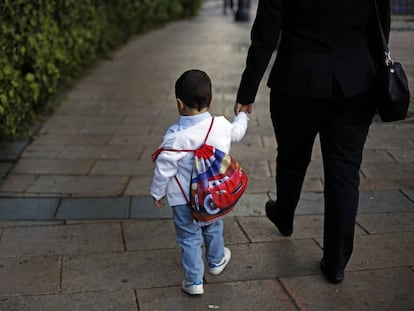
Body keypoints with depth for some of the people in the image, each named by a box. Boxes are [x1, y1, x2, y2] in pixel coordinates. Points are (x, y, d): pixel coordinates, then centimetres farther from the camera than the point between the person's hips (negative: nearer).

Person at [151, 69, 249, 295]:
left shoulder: (175, 136, -25)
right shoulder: (222, 126, -14)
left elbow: (164, 168, -16)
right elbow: (237, 132, 10)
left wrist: (157, 193, 1)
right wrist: (242, 115, 32)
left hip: (184, 200, -4)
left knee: (189, 238, 12)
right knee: (213, 229, 28)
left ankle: (194, 281, 20)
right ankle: (216, 261, 50)